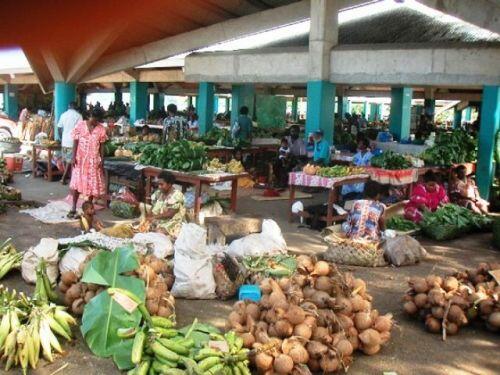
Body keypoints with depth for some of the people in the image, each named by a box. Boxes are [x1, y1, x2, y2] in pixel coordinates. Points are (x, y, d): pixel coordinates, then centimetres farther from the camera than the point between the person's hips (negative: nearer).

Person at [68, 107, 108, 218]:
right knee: (77, 182, -4)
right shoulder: (80, 125, -4)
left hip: (94, 160, 2)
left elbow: (102, 145, 3)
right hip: (80, 159, -1)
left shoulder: (101, 129, 0)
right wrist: (73, 157, -9)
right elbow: (75, 142, -3)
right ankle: (74, 208, 1)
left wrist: (102, 160, -2)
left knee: (93, 183, 5)